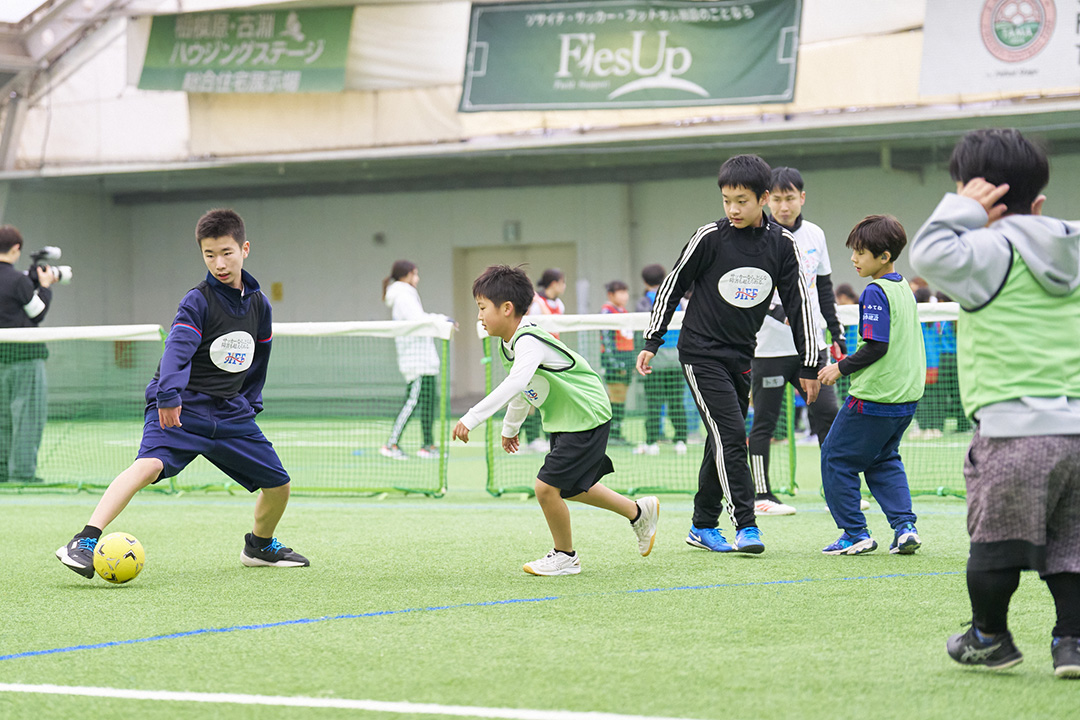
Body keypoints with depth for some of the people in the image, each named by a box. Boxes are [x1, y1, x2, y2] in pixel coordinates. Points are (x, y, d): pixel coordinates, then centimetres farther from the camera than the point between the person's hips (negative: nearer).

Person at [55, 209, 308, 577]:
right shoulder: (198, 301, -11)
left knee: (278, 484, 6)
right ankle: (84, 542, -37)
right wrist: (169, 395, -42)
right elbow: (178, 348, -27)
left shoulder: (258, 303, 8)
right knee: (149, 464, -32)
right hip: (180, 408, -6)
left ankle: (260, 545, 37)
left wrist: (250, 402, 21)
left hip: (230, 411, 6)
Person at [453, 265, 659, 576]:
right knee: (569, 488, 20)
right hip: (564, 422, 11)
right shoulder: (509, 344, 4)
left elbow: (513, 385, -45)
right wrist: (510, 427, 32)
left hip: (587, 419, -11)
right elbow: (520, 390, 22)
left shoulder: (530, 342, -28)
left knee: (547, 486, -12)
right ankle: (639, 512, 37)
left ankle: (565, 557, 9)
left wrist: (472, 418, -48)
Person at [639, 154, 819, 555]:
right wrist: (652, 342, -1)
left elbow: (798, 303, 5)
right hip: (701, 352, -4)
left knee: (724, 442, 9)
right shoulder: (711, 237, -10)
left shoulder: (781, 244, -1)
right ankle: (745, 526, -13)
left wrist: (808, 366, 4)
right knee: (731, 435, -14)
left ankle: (703, 527, 20)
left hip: (741, 357, 4)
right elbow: (673, 285, 0)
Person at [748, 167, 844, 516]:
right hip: (769, 347, -5)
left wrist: (837, 333, 17)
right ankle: (761, 495, 10)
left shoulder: (814, 235, 10)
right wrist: (783, 314, -28)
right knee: (764, 422, 2)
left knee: (827, 413, -1)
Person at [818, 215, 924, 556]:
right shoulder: (904, 289, 12)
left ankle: (855, 534, 6)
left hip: (873, 399, -9)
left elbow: (876, 346, -21)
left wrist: (841, 368, -9)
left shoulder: (875, 293, -16)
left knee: (836, 457, 5)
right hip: (906, 398, 9)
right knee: (884, 460, 21)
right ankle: (905, 526, 7)